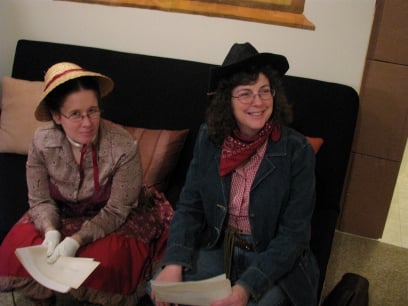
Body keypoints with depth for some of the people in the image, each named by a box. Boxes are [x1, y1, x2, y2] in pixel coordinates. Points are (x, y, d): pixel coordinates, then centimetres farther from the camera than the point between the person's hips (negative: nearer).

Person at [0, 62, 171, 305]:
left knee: (103, 262, -29)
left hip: (110, 223, -3)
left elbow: (115, 211, -20)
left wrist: (76, 240, -31)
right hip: (61, 217, 4)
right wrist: (51, 232, -27)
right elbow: (40, 200, -7)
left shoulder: (125, 147, -27)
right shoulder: (41, 142, -17)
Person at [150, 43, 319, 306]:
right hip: (217, 248, 3)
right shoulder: (208, 138, -7)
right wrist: (174, 262, -19)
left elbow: (293, 234, -16)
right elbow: (189, 207, -3)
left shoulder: (297, 151, -18)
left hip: (274, 260, -2)